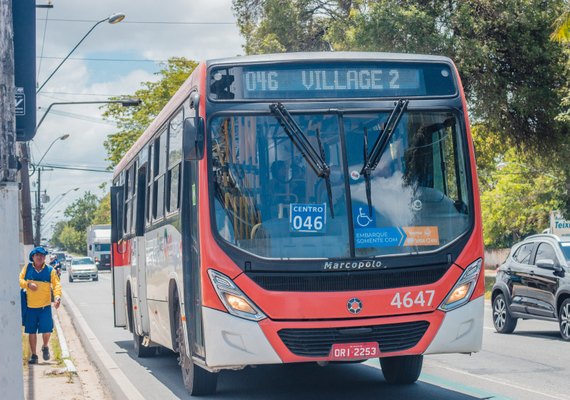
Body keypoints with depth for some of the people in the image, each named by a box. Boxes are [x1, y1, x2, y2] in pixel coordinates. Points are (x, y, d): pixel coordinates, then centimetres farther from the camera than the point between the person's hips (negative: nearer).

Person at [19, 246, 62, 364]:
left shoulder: (50, 270, 0)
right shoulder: (27, 268, 5)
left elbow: (56, 284, -4)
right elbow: (20, 280, 4)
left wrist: (57, 296, -22)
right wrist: (28, 284, -16)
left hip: (45, 306, -1)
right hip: (30, 306, 1)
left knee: (47, 330, -8)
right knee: (31, 332, 6)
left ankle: (45, 347, 23)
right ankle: (34, 355, 19)